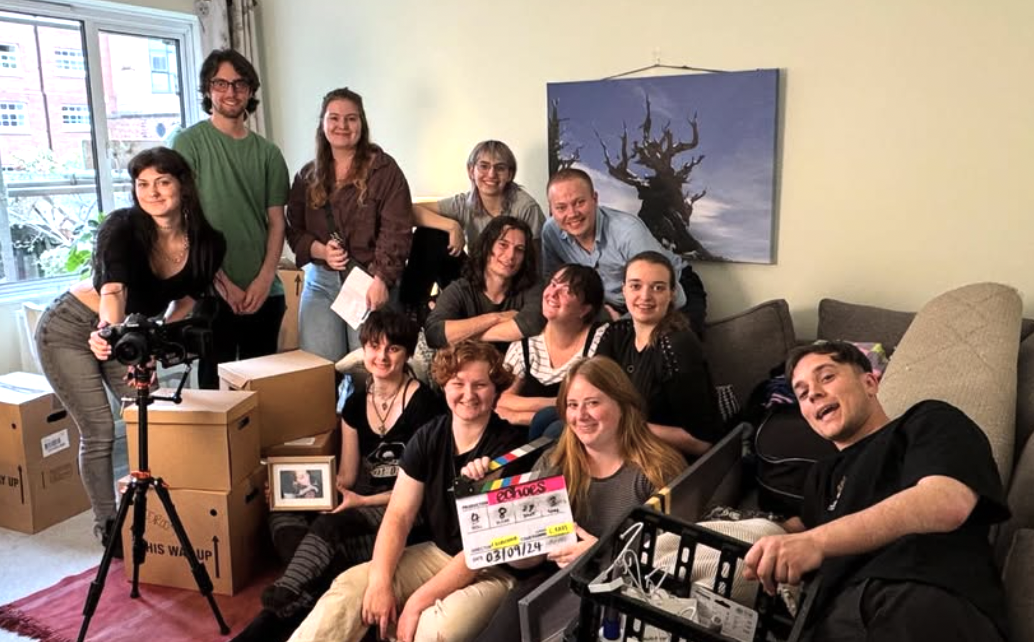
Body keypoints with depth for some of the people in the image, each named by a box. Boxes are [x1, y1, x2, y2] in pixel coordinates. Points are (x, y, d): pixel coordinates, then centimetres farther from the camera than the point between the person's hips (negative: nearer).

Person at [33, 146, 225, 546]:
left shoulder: (208, 243, -15)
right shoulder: (122, 227, -28)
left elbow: (186, 301, -3)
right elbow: (112, 288, -45)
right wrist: (109, 329, -64)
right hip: (69, 330, -4)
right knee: (99, 430, -6)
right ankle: (106, 523, 12)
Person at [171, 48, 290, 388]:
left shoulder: (268, 152, 9)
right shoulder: (189, 143, -1)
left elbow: (276, 222, 8)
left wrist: (264, 278, -7)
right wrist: (224, 283, -11)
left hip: (264, 292, 4)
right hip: (212, 292, -3)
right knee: (216, 385, 4)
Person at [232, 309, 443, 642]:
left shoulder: (424, 405, -12)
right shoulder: (357, 401, 7)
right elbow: (346, 475, 9)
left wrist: (363, 501, -20)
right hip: (361, 500, 7)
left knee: (330, 526, -34)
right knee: (283, 516, -18)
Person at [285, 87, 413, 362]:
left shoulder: (384, 169, -1)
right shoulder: (308, 176, 14)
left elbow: (396, 231, -7)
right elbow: (294, 231, 15)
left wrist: (381, 279, -18)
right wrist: (320, 250, -6)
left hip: (370, 281, -4)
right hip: (320, 282, 4)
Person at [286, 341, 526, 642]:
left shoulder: (509, 449, -17)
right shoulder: (428, 437, 0)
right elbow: (398, 515, -2)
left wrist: (417, 601, -21)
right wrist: (380, 581, -19)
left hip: (493, 568, -5)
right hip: (435, 553, 5)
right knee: (349, 586, -14)